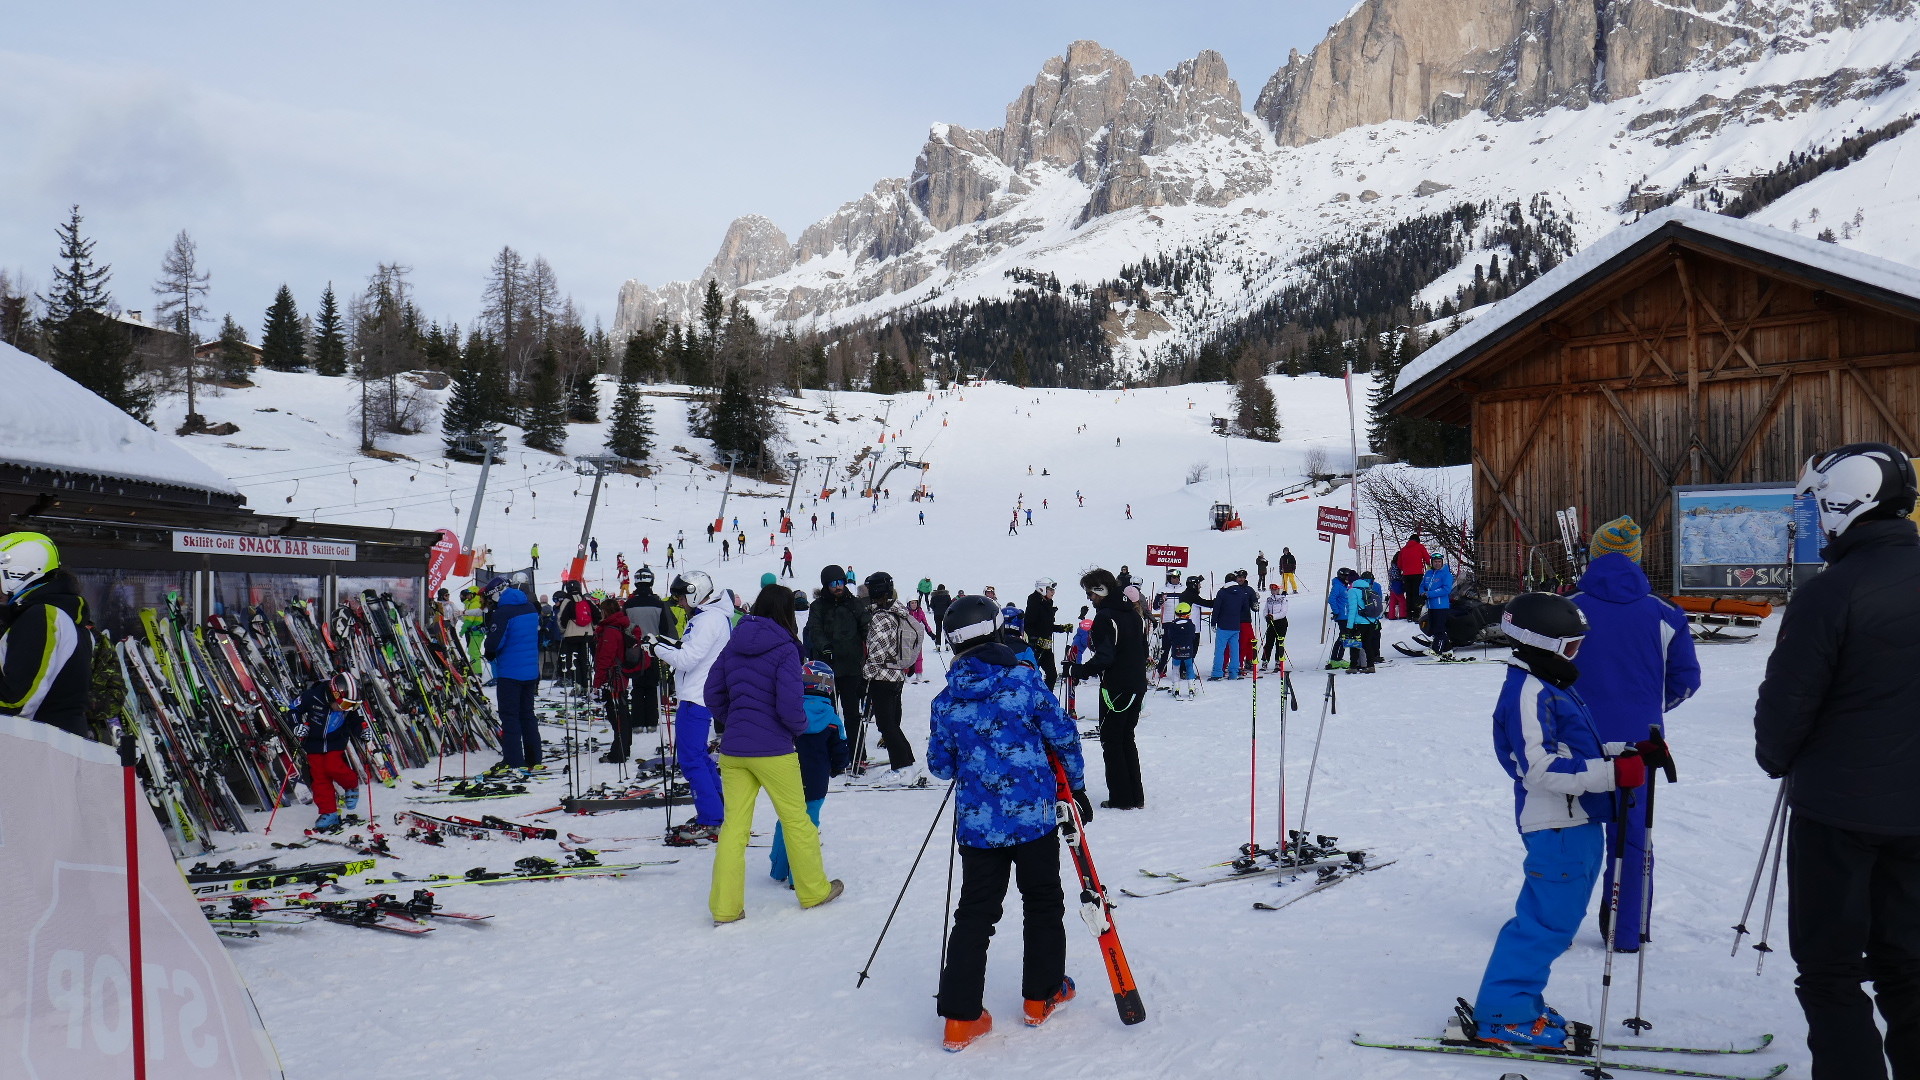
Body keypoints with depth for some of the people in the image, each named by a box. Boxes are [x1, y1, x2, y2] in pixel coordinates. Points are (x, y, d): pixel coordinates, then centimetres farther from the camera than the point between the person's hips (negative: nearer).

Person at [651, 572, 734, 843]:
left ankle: (710, 822, -4)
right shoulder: (717, 615, 13)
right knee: (698, 755, 19)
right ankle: (721, 812, 26)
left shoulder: (708, 619, -18)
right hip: (701, 696, 11)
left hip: (696, 699, -11)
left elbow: (687, 659, -22)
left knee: (691, 759, -6)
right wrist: (675, 646, 4)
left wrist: (659, 648, -9)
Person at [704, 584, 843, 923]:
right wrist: (800, 727, 1)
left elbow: (713, 693, 8)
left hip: (732, 750, 5)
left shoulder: (733, 644, 5)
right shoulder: (784, 649, -12)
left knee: (734, 825, 9)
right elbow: (790, 705, -19)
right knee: (796, 819, 12)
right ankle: (813, 891, 26)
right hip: (772, 749, -5)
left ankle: (724, 907, 8)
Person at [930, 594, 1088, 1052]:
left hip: (978, 822, 2)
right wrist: (1076, 787, 9)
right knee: (1042, 903, 18)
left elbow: (940, 764, 6)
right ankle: (1041, 996, 28)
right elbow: (1063, 735, -4)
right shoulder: (1024, 679, -8)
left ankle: (960, 1017, 5)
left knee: (975, 913, 9)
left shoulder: (947, 700, -2)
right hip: (1035, 815, -2)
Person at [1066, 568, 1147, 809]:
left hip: (1115, 688, -8)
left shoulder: (1105, 617, -15)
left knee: (1111, 741, 2)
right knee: (1127, 739, 17)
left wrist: (1076, 670, -12)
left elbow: (1104, 657, -22)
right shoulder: (1132, 613, 11)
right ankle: (1135, 797, 19)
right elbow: (1143, 650, 16)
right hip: (1137, 686, 8)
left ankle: (1121, 798, 3)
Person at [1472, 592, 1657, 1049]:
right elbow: (1541, 768, -24)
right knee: (1547, 922, -6)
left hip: (1577, 825, 10)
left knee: (1547, 920, 16)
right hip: (1556, 826, -10)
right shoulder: (1529, 691, -17)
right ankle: (1504, 1015, 3)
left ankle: (1517, 1005, 26)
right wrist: (1614, 772, -26)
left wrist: (1630, 753, 7)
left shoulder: (1551, 686, 16)